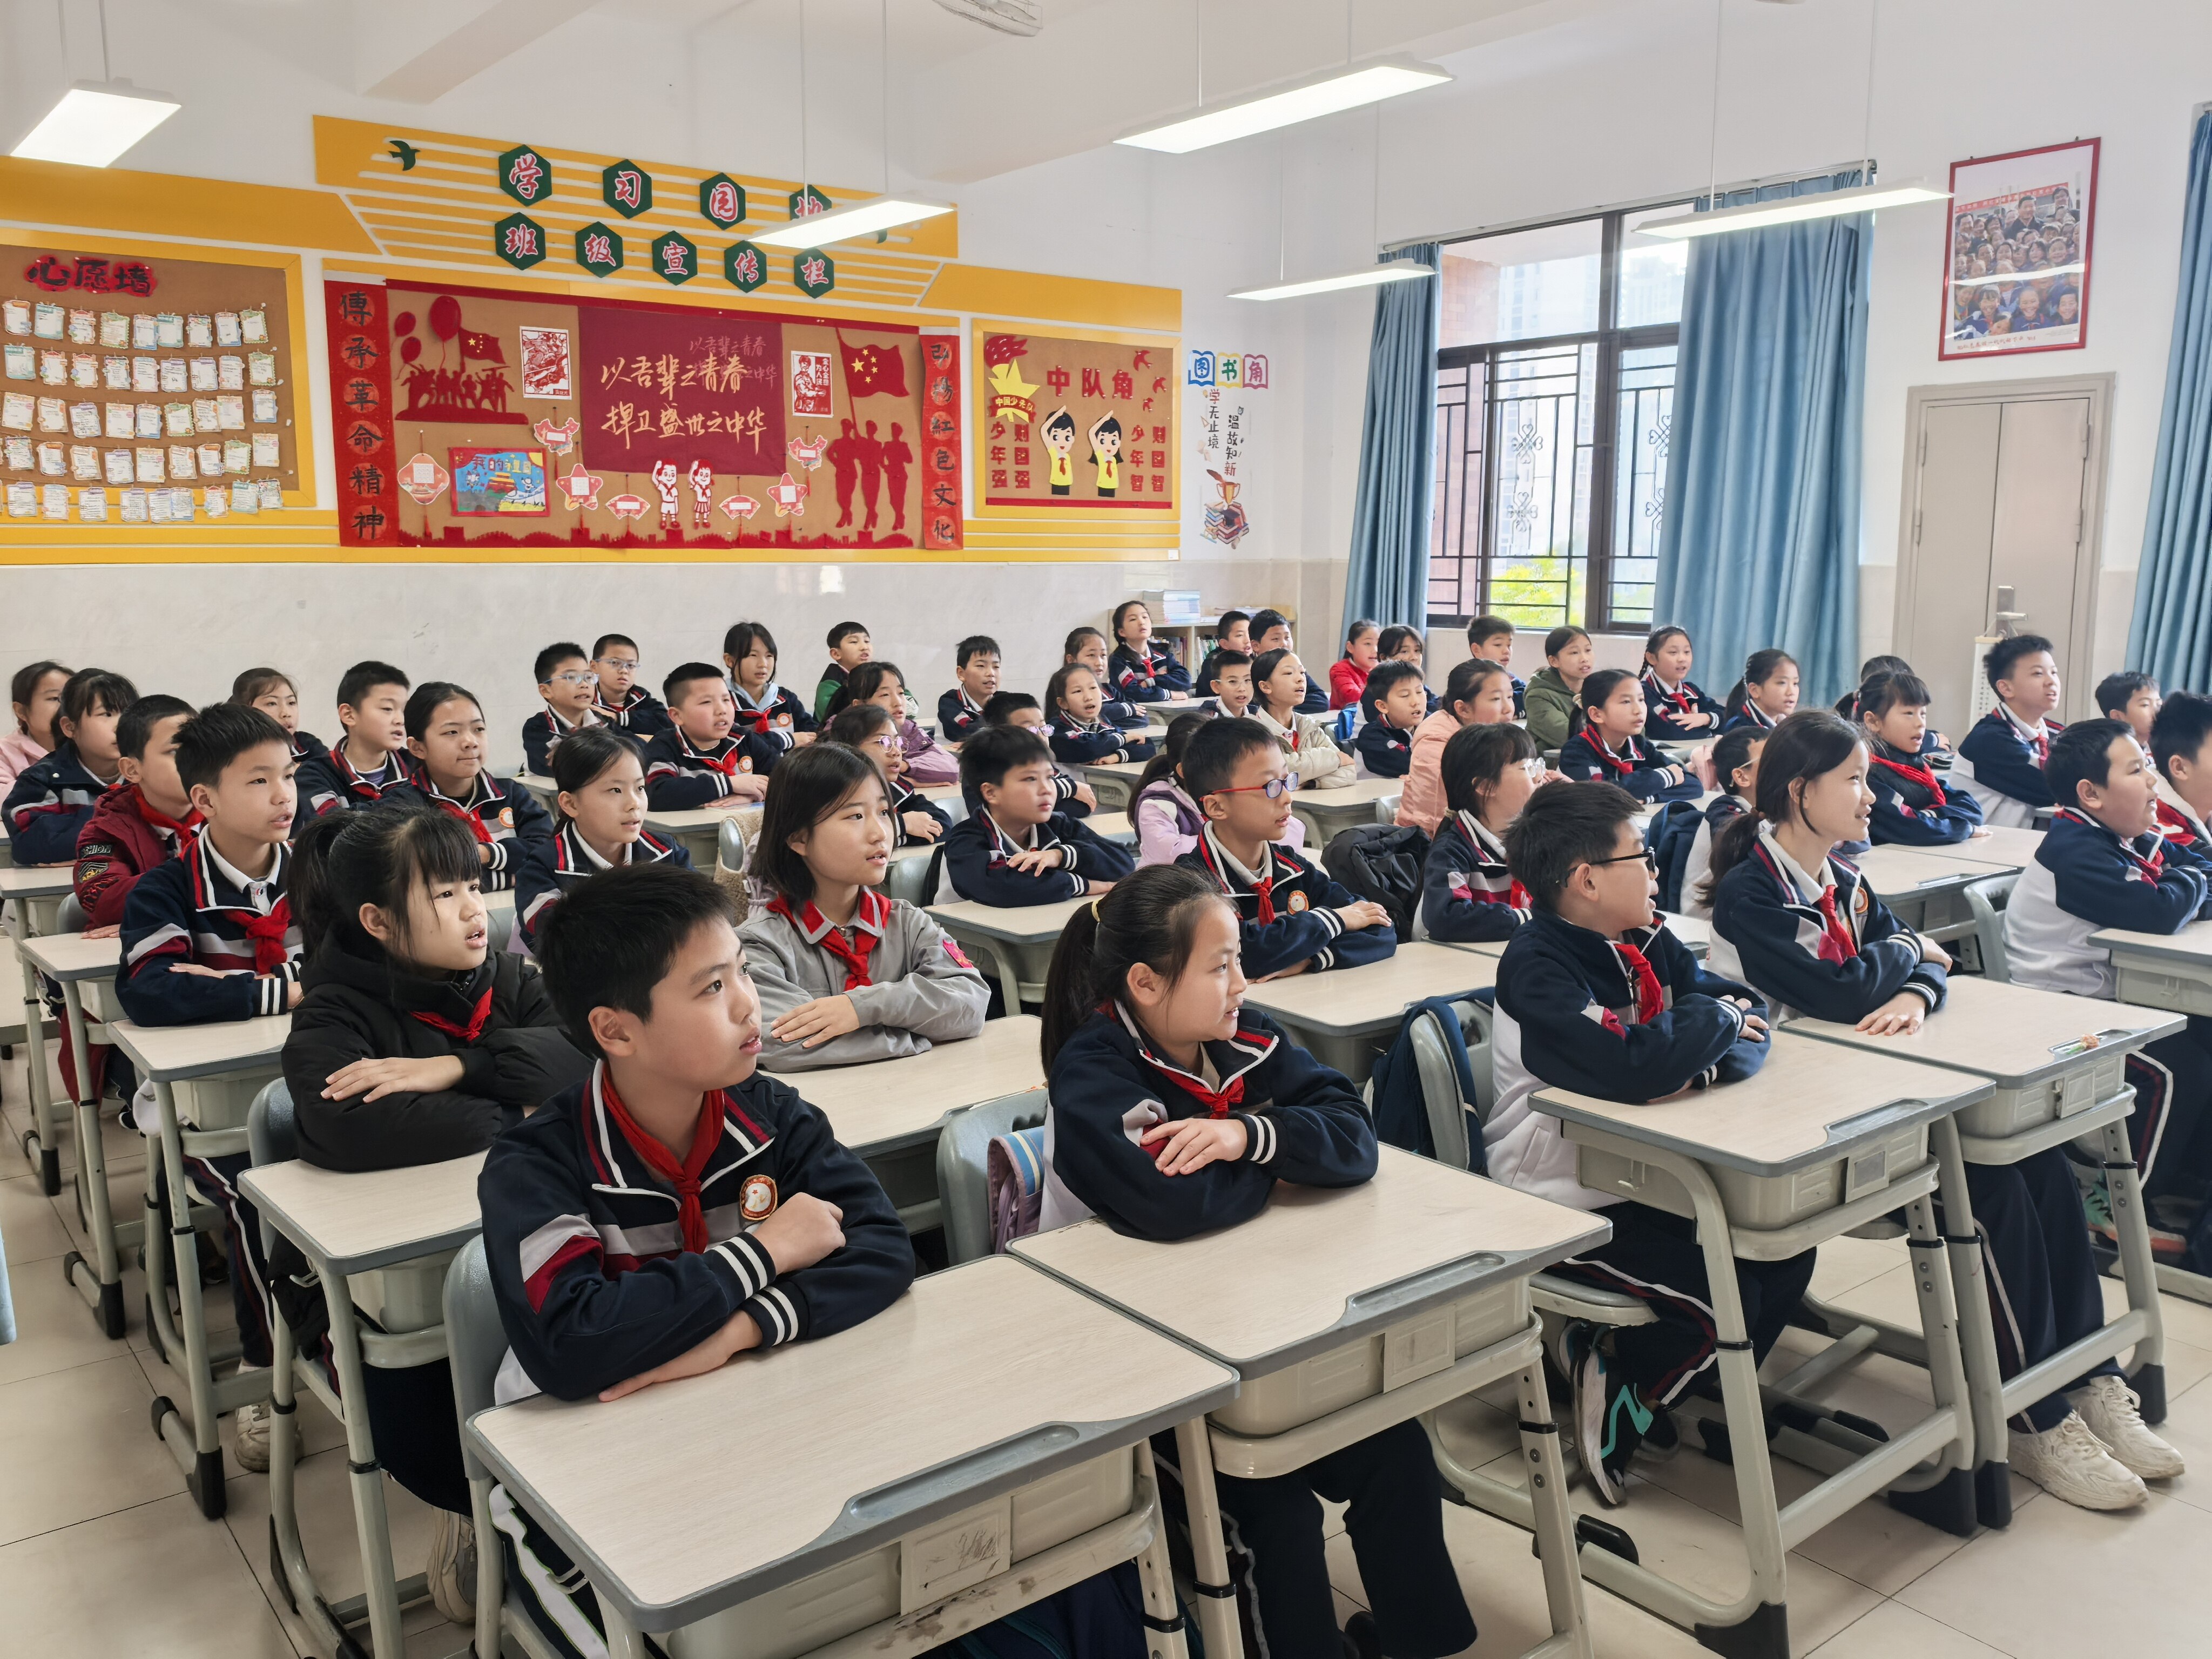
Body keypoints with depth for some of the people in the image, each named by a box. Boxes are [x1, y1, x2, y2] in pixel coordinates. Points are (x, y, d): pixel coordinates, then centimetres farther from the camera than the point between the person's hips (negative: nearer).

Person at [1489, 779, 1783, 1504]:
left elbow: (1744, 1003, 3)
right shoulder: (1537, 969, -25)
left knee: (1785, 1251, 3)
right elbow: (1633, 1068, -39)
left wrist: (1706, 1058, -21)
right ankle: (1619, 1393, 12)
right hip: (1562, 1205, -9)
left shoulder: (1644, 943, 3)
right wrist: (1715, 1021, -19)